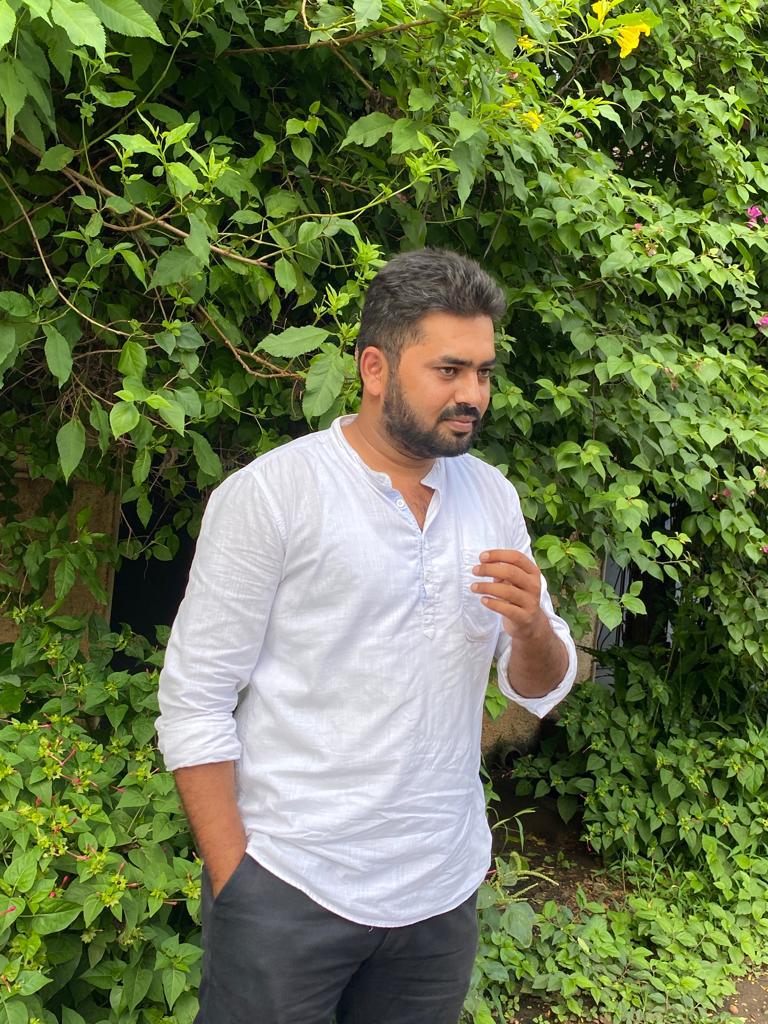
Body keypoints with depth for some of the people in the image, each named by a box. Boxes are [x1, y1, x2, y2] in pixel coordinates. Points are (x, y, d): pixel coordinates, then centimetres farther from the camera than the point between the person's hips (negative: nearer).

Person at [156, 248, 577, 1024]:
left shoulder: (493, 497, 5)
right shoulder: (270, 493, -10)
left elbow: (541, 690, 7)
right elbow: (193, 700, -10)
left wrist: (530, 626, -14)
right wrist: (231, 880, -12)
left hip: (443, 892, 5)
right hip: (288, 895, -4)